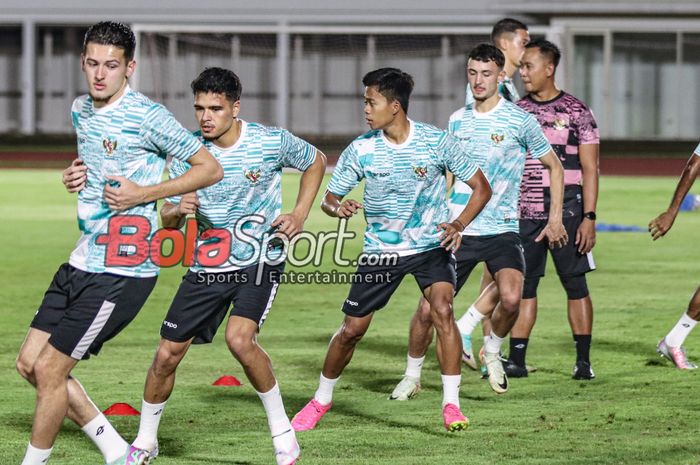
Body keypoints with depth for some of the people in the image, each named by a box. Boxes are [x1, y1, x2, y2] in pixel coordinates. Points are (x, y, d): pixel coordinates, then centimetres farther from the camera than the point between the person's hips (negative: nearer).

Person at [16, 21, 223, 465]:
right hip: (82, 262, 9)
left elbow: (211, 168, -10)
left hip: (122, 271, -9)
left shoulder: (146, 116, -14)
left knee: (49, 370, -8)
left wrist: (143, 193, -18)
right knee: (29, 361, 7)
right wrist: (75, 177, 6)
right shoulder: (81, 109, 10)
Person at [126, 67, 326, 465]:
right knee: (167, 354, 1)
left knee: (240, 338, -27)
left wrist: (299, 216, -1)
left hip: (259, 261, -3)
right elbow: (168, 220, 1)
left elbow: (316, 162, 10)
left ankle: (283, 432, -10)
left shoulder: (271, 142, -11)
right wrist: (177, 210, -23)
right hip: (207, 265, 3)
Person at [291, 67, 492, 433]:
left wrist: (458, 225, -21)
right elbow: (329, 198, 1)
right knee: (352, 329, 4)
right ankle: (321, 400, 27)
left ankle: (451, 405, -19)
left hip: (431, 246, -2)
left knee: (442, 310, -25)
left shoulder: (437, 142, -12)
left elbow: (481, 187, -4)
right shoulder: (361, 149, -8)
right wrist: (338, 207, -25)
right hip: (380, 249, 2)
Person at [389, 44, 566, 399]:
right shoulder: (458, 120, 8)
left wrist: (556, 219, 2)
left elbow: (554, 167, 6)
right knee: (429, 307, -2)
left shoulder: (519, 121, -5)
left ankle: (492, 351, 5)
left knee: (511, 298, -26)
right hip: (458, 230, 3)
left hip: (502, 231, -3)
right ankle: (412, 376, 21)